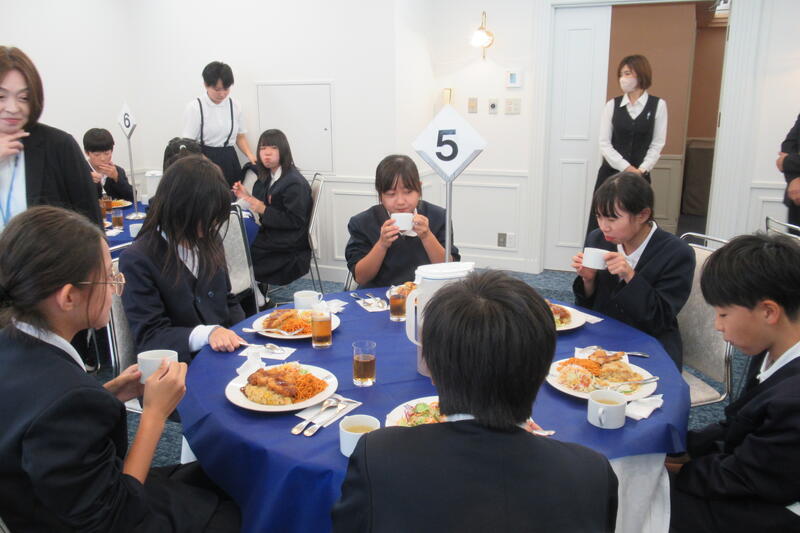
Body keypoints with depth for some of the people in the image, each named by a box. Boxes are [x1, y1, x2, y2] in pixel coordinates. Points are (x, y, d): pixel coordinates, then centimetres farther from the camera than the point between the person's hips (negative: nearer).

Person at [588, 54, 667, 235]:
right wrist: (626, 168, -11)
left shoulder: (658, 105, 2)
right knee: (599, 225, -1)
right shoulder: (612, 104, 4)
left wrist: (640, 170, -12)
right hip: (610, 173, 1)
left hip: (640, 177, -1)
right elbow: (604, 143, -1)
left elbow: (657, 144, 0)